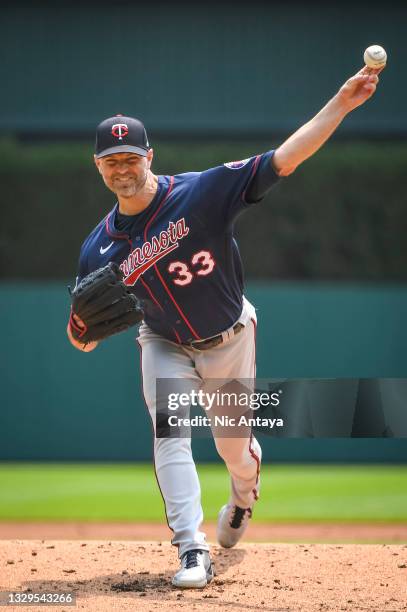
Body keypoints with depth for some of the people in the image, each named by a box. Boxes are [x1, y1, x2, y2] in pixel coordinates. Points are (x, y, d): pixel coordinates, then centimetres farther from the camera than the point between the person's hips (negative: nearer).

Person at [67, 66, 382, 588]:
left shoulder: (202, 192, -26)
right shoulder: (100, 248, -14)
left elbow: (285, 159, -33)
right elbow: (85, 341, -8)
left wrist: (342, 103, -43)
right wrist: (81, 325, -34)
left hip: (230, 340, -1)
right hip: (166, 346, 1)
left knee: (234, 447, 14)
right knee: (170, 438, -18)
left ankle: (243, 495, 50)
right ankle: (192, 553, -14)